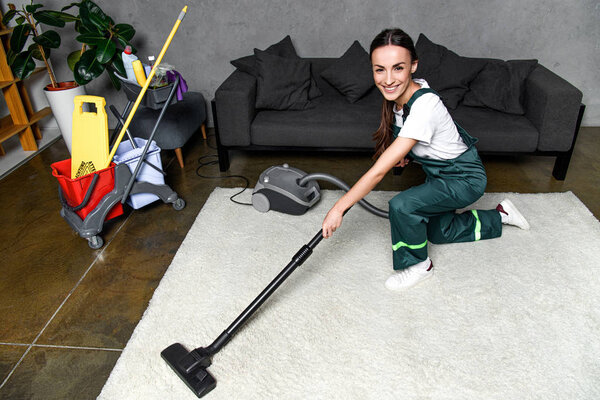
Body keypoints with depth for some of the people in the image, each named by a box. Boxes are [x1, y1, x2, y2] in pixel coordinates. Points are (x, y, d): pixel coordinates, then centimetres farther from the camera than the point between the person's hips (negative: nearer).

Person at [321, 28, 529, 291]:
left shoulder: (424, 107, -39)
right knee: (437, 233, 22)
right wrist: (402, 151, -3)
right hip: (440, 172, 9)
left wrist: (338, 208, -34)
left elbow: (379, 171, -39)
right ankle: (500, 215, 41)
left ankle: (418, 265, -2)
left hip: (466, 179, -9)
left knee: (402, 205, -30)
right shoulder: (402, 93, -14)